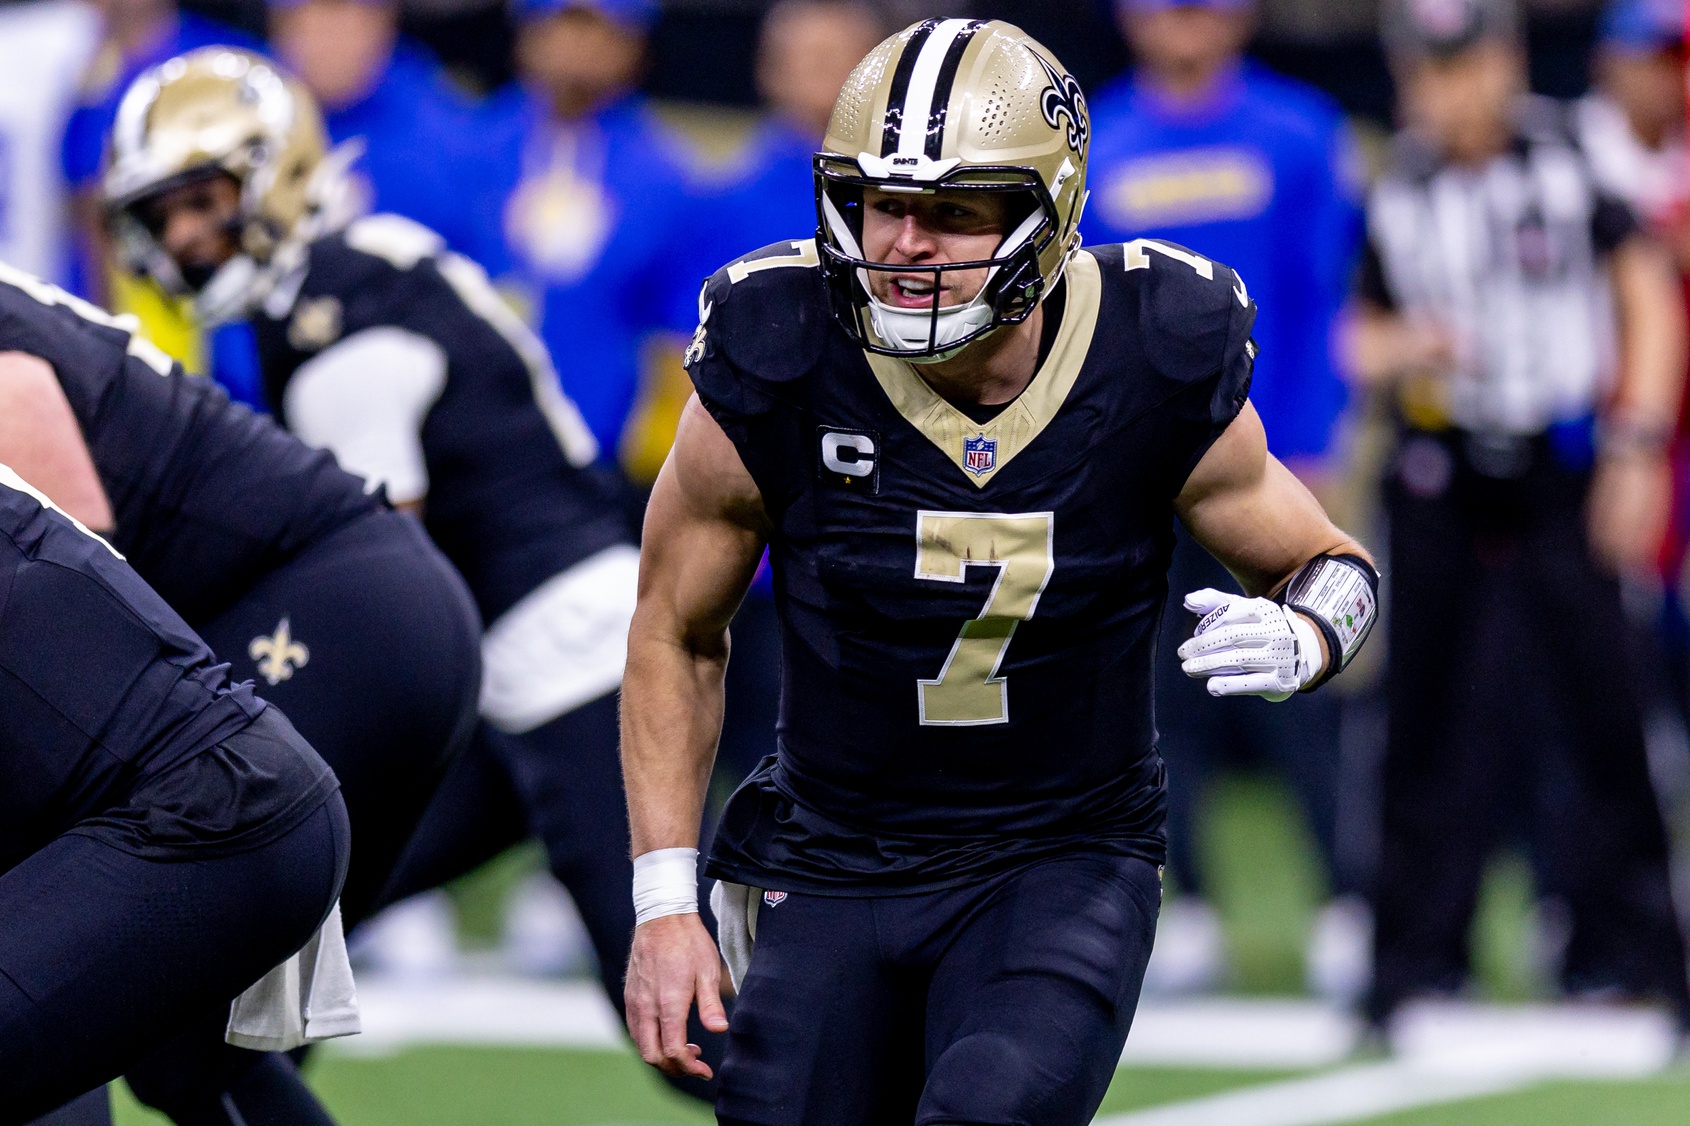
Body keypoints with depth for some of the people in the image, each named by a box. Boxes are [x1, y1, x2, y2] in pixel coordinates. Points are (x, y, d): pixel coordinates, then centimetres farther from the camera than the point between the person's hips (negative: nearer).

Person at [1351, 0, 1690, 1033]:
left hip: (1563, 476, -2)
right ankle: (1418, 961, 10)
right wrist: (1406, 349, -11)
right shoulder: (1399, 198, 5)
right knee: (1433, 713, 3)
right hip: (1442, 476, 3)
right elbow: (1366, 340, 13)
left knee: (1595, 707, -4)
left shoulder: (1567, 163, -2)